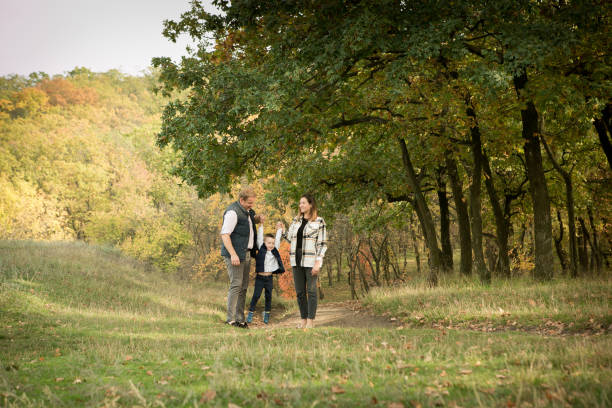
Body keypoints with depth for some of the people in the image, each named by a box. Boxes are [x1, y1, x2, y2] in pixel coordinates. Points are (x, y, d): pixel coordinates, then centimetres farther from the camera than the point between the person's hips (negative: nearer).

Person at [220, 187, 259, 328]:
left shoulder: (247, 210, 14)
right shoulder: (233, 212, -14)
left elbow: (252, 220, 37)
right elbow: (224, 234, -20)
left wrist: (258, 218, 13)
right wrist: (233, 254, -28)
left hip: (246, 254, 9)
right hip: (235, 254, -9)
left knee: (243, 287, 8)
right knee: (236, 285, -12)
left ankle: (240, 319, 13)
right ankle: (230, 319, -10)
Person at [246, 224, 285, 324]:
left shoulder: (274, 251, 7)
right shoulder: (261, 249, -1)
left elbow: (277, 239, 13)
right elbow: (259, 237, -2)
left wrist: (279, 229, 17)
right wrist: (261, 224, -1)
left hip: (269, 278, 3)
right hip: (260, 277, -3)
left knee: (268, 297, 8)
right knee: (256, 295, -3)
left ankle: (267, 314, 17)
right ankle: (250, 313, 6)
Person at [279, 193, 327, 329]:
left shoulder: (319, 221, -3)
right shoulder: (296, 220, 14)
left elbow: (322, 244, -6)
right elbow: (291, 238, 19)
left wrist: (318, 263, -14)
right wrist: (282, 230, 4)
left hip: (311, 261, -5)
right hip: (296, 260, 5)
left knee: (311, 291, -1)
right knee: (299, 291, 7)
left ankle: (311, 320, 5)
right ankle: (303, 320, 16)